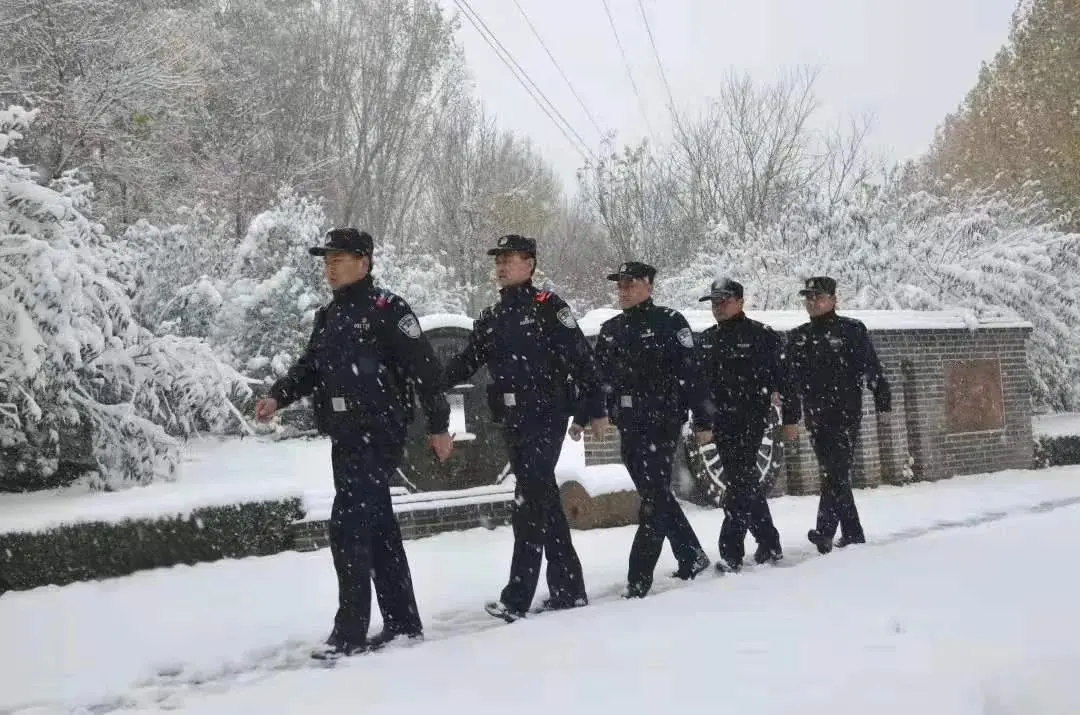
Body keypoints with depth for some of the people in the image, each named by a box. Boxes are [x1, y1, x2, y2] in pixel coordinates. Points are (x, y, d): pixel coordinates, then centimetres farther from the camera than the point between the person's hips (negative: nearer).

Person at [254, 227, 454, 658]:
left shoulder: (385, 309, -8)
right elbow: (309, 368, 17)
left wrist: (438, 426, -10)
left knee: (349, 528, -12)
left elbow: (425, 369, -10)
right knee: (377, 529, 12)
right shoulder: (328, 317, 17)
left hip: (378, 436, -8)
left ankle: (350, 632, -6)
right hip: (345, 440, 8)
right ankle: (403, 623, 21)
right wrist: (277, 397, -2)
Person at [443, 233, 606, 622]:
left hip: (547, 416, -7)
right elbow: (465, 364, 13)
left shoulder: (548, 307, -4)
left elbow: (580, 359, -8)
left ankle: (517, 598, -11)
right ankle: (569, 589, 20)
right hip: (514, 420, 7)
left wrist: (595, 408, -12)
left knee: (530, 503, -11)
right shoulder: (490, 318, 16)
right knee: (544, 501, 11)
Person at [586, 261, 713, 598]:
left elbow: (691, 374, -10)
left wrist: (703, 420, -13)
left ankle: (639, 577, -6)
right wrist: (582, 416, 11)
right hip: (629, 428, 7)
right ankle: (692, 558, 28)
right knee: (656, 495, 14)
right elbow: (597, 377, 18)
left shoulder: (669, 323, -6)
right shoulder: (610, 330, 13)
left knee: (654, 499, -7)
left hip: (662, 424, -7)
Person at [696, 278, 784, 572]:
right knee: (745, 481, 12)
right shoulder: (706, 340, 13)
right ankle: (769, 545, 24)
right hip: (721, 421, 6)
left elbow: (783, 371, -4)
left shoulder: (761, 334, -4)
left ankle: (731, 551, -9)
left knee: (740, 482, -9)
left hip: (751, 418, -6)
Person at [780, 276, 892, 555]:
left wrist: (883, 403, -8)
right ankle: (853, 533, 17)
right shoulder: (798, 338, 11)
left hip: (845, 415, -5)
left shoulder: (852, 330, -2)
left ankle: (825, 532, -19)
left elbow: (873, 369, -3)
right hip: (816, 419, 5)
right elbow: (790, 382, 13)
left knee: (837, 474, -13)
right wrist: (790, 419, 12)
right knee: (833, 476, 8)